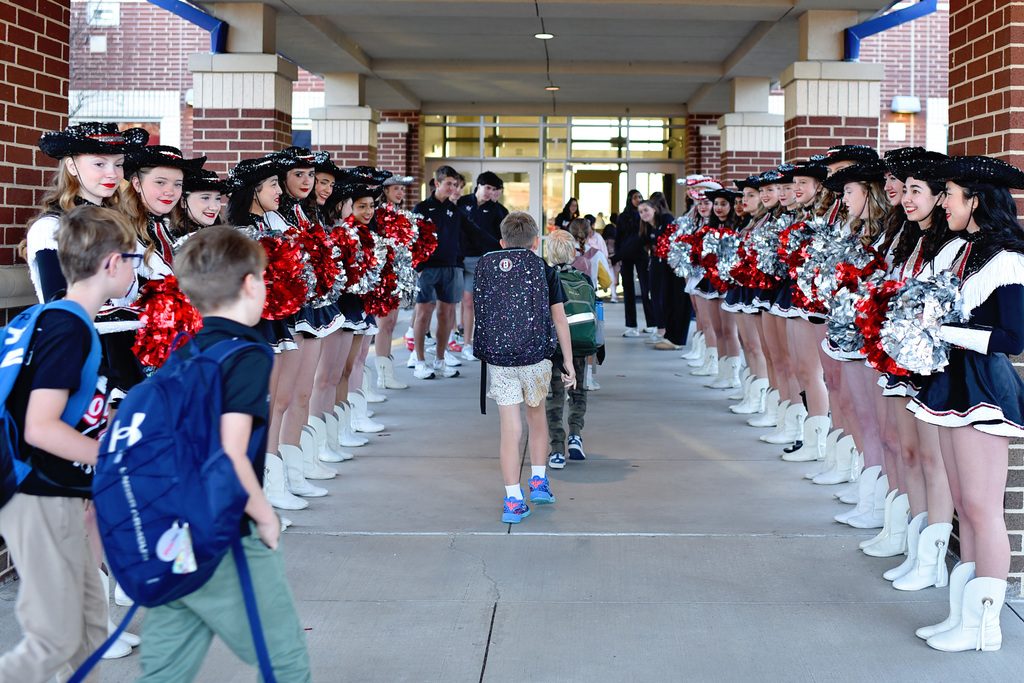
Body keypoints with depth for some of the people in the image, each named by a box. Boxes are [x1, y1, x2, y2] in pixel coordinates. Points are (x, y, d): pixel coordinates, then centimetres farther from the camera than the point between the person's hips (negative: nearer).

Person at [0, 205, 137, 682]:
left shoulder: (63, 322, 12)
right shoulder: (69, 329, -18)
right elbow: (40, 428, -25)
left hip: (58, 498, 10)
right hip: (41, 501, -10)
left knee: (89, 623, 15)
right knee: (55, 642, -5)